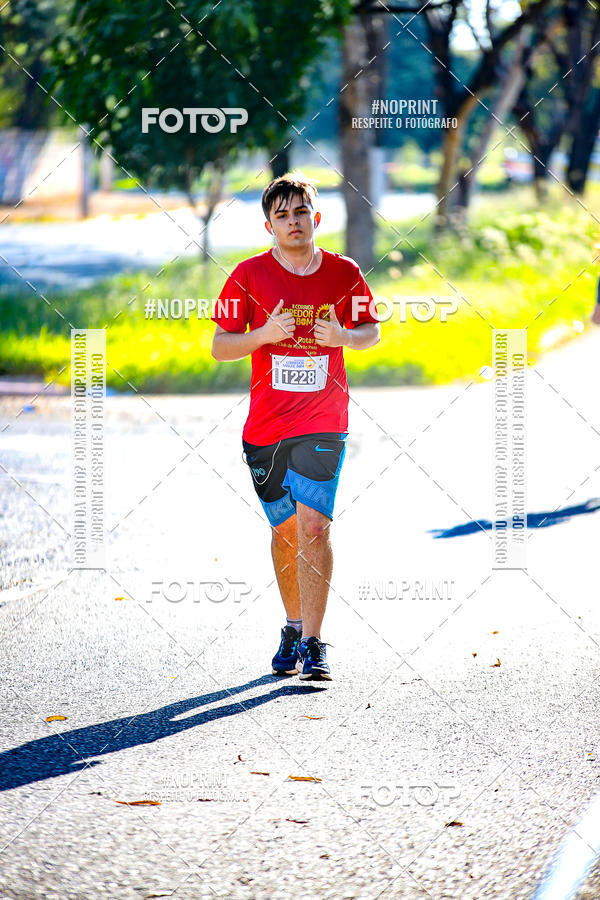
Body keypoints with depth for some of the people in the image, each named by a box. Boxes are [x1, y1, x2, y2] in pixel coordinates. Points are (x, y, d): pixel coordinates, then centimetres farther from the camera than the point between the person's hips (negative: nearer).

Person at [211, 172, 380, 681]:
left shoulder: (344, 273, 0)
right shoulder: (250, 275, -1)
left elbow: (370, 333, 13)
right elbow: (220, 347, 0)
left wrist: (342, 336, -10)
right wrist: (264, 334, -18)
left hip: (323, 422, -2)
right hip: (266, 424, 2)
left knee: (313, 527, -14)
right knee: (285, 531, 12)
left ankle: (313, 644, -13)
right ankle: (294, 627, 30)